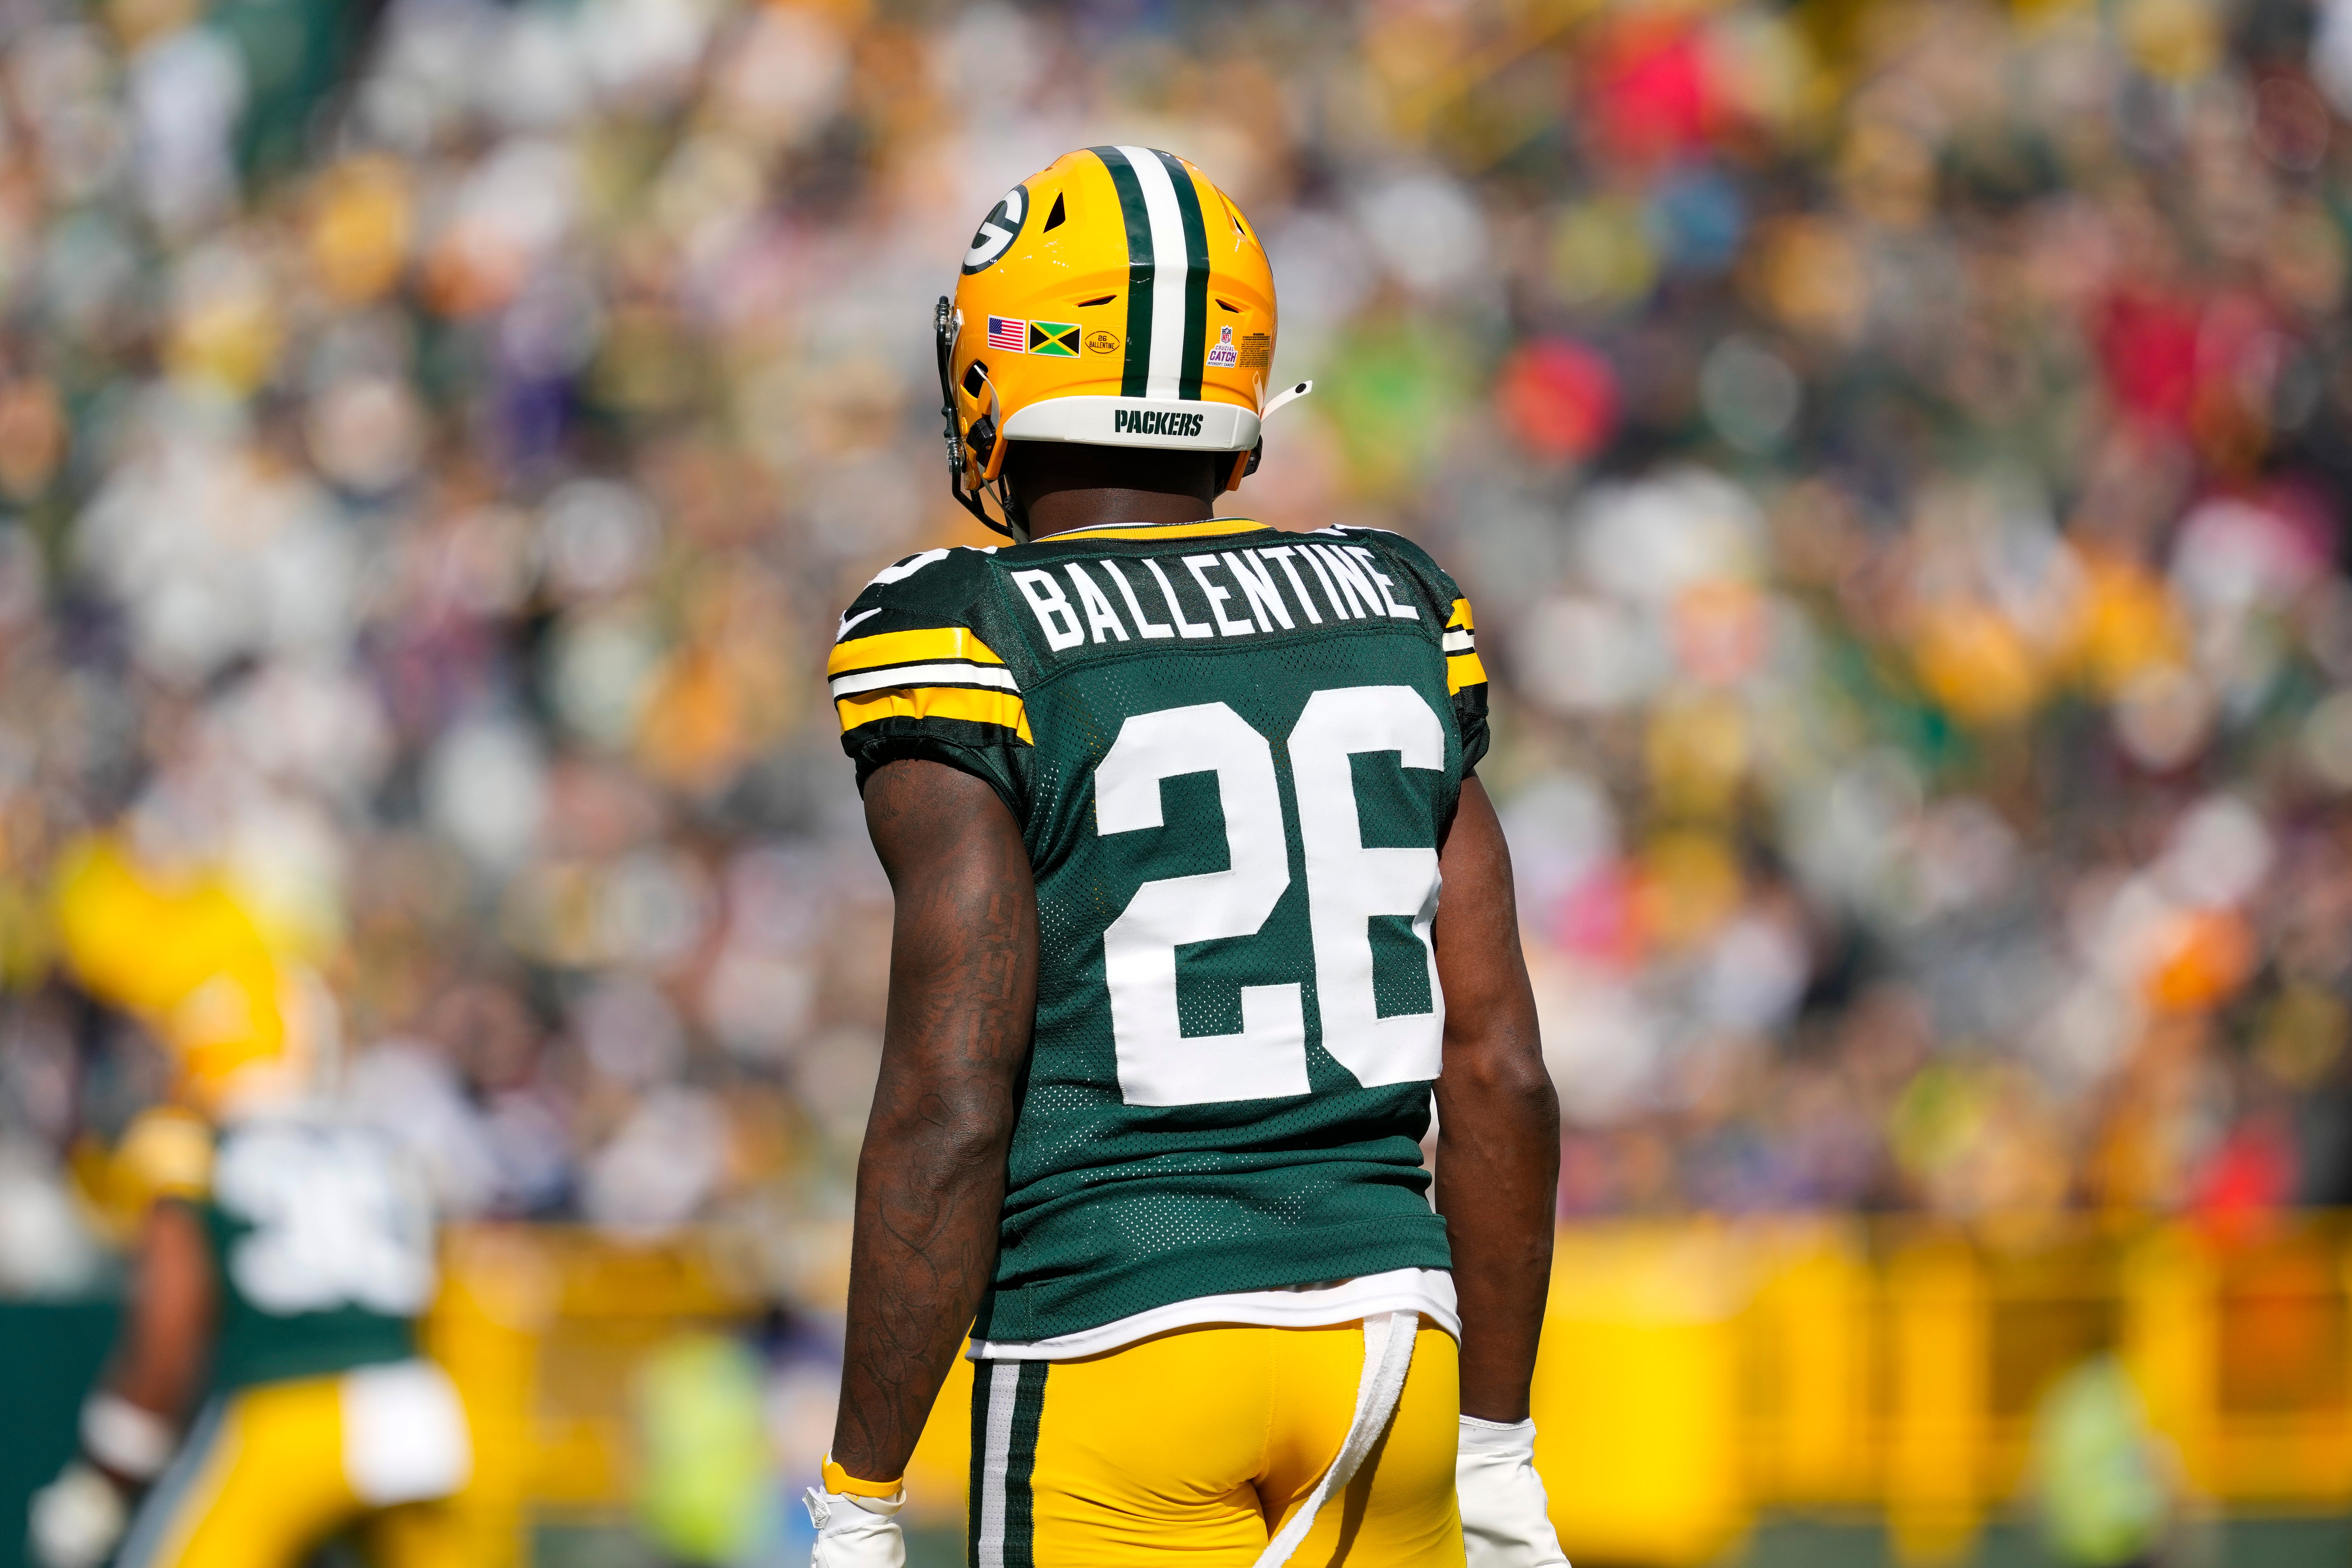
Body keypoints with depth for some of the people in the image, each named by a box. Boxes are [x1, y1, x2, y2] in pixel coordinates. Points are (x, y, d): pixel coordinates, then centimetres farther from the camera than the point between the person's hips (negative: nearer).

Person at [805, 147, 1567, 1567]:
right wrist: (1493, 1450, 17)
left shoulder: (976, 650, -7)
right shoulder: (1396, 626, 9)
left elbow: (950, 1104, -13)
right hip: (1387, 1336, 5)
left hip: (1114, 1363, -5)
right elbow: (1501, 1072, 9)